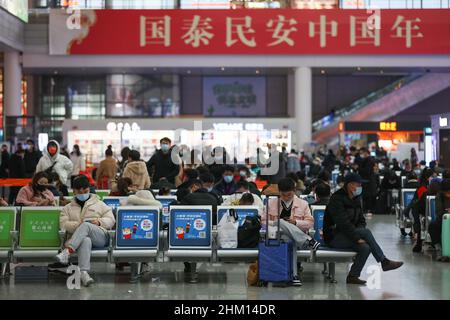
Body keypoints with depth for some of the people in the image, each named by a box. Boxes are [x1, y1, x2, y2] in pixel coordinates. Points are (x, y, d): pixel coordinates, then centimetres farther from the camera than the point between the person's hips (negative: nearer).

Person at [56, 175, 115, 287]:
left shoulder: (99, 204, 26)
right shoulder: (68, 208, 27)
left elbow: (111, 220, 16)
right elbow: (63, 224, 9)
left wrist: (99, 222, -5)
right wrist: (78, 225, -10)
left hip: (101, 237, 0)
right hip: (79, 238, 0)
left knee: (86, 225, -35)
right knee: (85, 240, -40)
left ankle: (67, 251, -51)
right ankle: (84, 272, -58)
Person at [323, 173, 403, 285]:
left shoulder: (356, 199, 12)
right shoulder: (337, 199, -13)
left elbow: (361, 220, 15)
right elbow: (343, 222, -22)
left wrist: (359, 236, -6)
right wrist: (357, 237, -25)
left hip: (347, 235, 8)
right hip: (334, 237, -8)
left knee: (365, 248, -23)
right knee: (366, 232, -26)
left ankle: (353, 276, -14)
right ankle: (384, 262, -19)